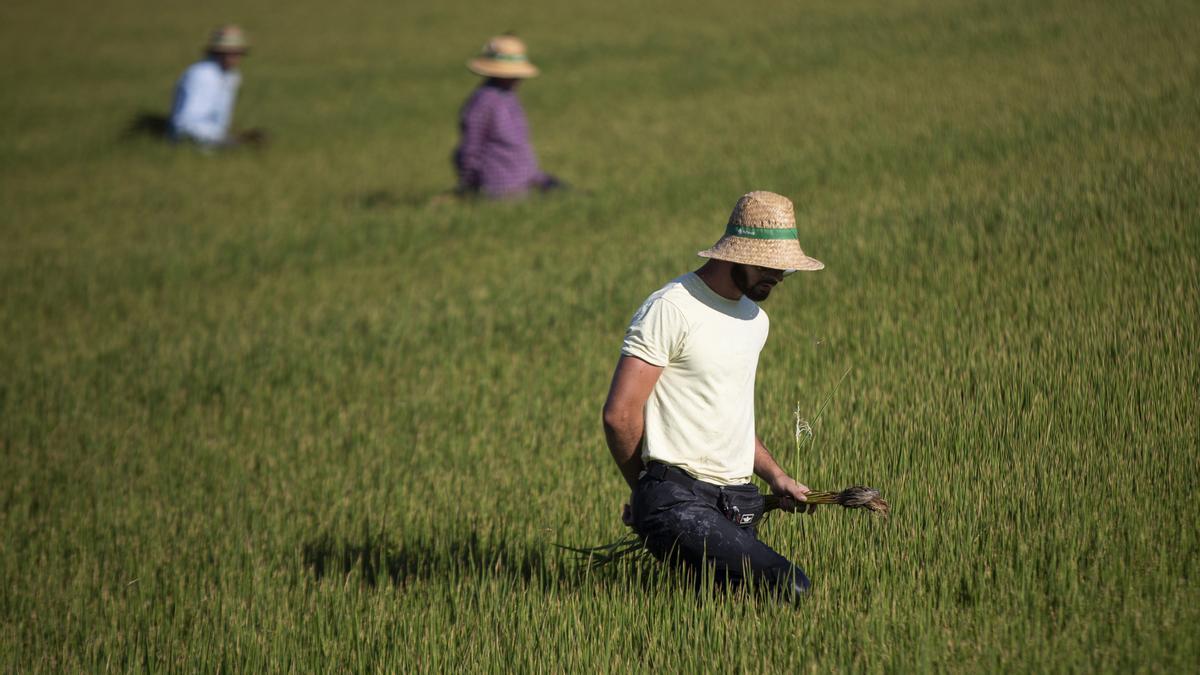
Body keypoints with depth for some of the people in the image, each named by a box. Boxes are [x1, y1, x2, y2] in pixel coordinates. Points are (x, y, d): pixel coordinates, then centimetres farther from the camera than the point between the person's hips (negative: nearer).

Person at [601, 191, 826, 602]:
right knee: (791, 589, -22)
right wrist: (646, 491, 1)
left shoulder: (755, 319, 19)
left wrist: (775, 476, 17)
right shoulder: (671, 309, -10)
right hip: (678, 502, -9)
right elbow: (619, 414, -12)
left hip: (738, 506, 9)